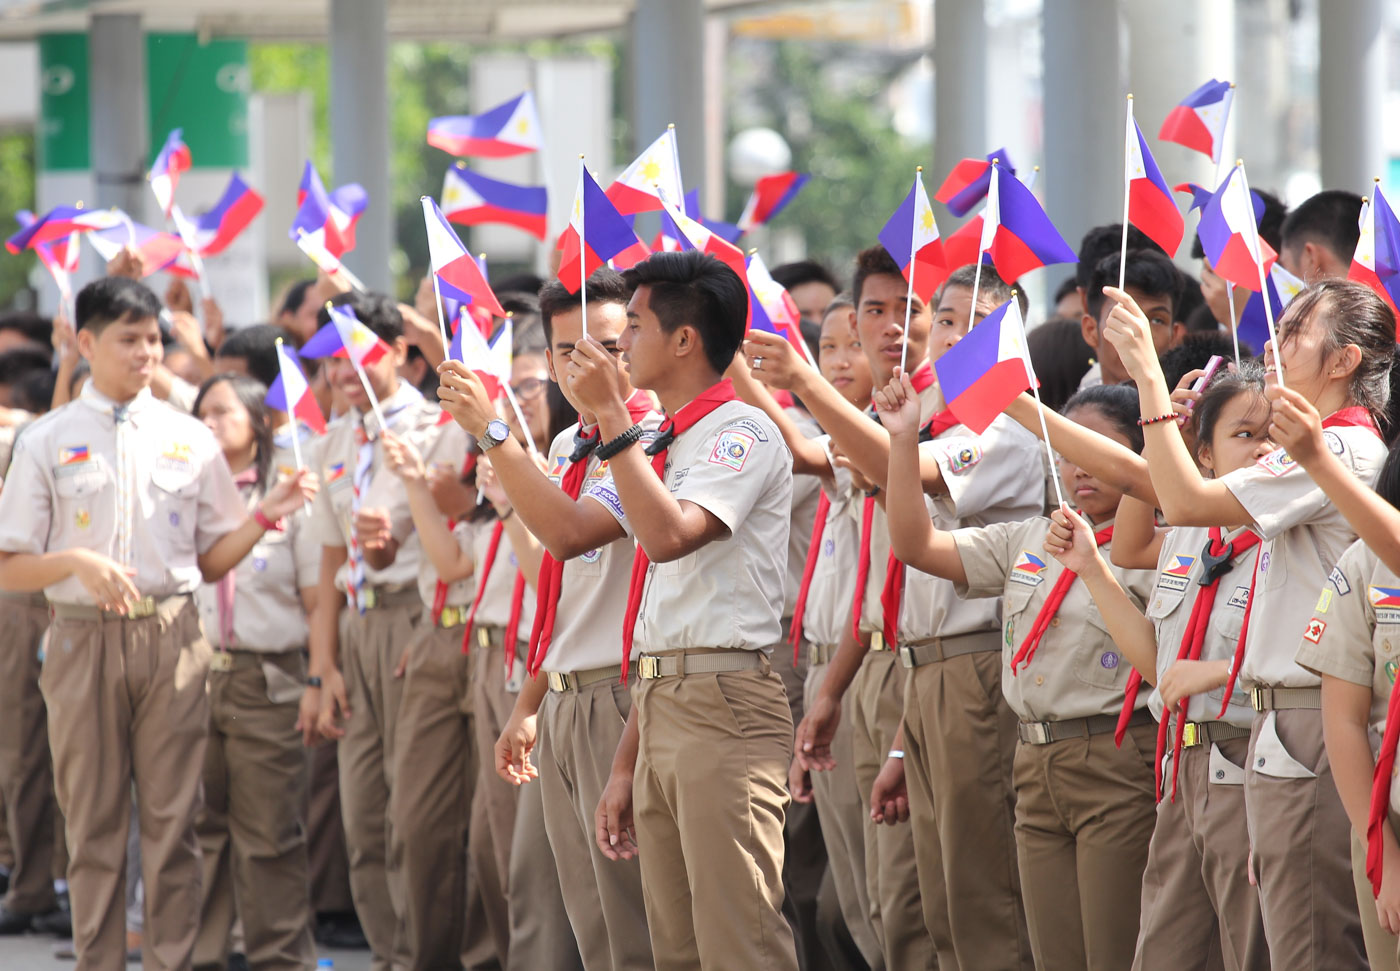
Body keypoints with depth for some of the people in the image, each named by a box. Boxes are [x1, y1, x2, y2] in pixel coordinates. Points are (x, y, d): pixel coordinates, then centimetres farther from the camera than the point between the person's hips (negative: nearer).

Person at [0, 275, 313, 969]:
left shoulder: (188, 439, 10)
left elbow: (210, 561, 13)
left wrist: (264, 517, -4)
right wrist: (77, 563, -15)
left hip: (171, 638, 1)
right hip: (84, 641, -1)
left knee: (172, 820, 0)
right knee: (92, 822, 3)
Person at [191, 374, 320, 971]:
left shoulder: (290, 499, 5)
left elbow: (319, 602, 3)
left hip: (267, 680, -3)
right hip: (191, 676, 3)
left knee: (268, 832, -2)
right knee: (195, 827, 5)